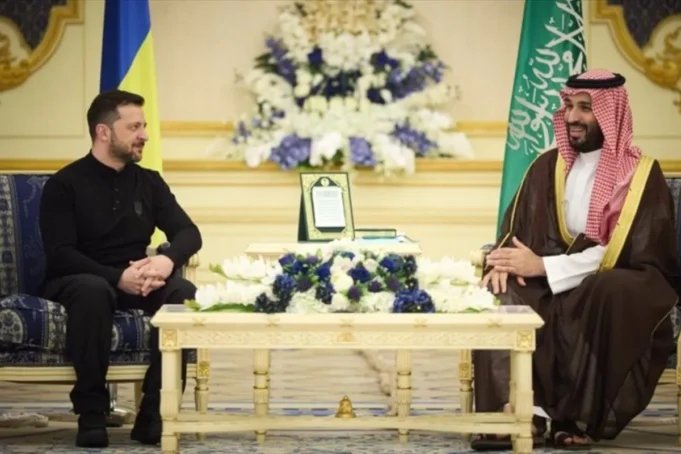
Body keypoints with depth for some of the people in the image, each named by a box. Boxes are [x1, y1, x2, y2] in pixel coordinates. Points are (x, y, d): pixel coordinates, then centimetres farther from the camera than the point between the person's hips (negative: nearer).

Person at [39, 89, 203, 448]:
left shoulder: (149, 182, 10)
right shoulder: (64, 184, -5)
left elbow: (188, 233, 2)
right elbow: (60, 255, -15)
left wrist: (167, 259, -23)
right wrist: (118, 277, -30)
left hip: (134, 282, 4)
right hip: (76, 282, -4)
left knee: (183, 293, -28)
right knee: (94, 290, -40)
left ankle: (154, 412, -26)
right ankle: (91, 413, -30)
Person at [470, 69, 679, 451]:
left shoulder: (642, 175, -6)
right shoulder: (548, 167, 10)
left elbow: (621, 252, -17)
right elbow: (515, 230, 9)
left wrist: (542, 266, -22)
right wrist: (508, 261, -16)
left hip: (620, 289, -4)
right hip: (556, 288, 5)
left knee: (603, 292, -39)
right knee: (503, 293, -26)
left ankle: (579, 417, -30)